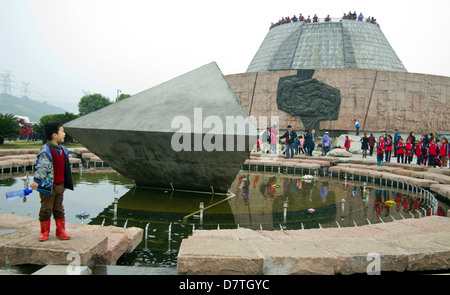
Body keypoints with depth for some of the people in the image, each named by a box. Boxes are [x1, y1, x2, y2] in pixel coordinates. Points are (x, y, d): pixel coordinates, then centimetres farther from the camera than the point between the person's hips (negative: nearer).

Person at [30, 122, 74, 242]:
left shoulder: (63, 150, 10)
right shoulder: (45, 150, -15)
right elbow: (41, 167, -20)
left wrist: (66, 184, 22)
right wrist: (37, 181, -30)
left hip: (60, 185, 7)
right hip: (47, 186, -7)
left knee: (59, 209, 13)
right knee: (46, 209, 4)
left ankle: (61, 231, 22)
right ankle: (44, 232, 17)